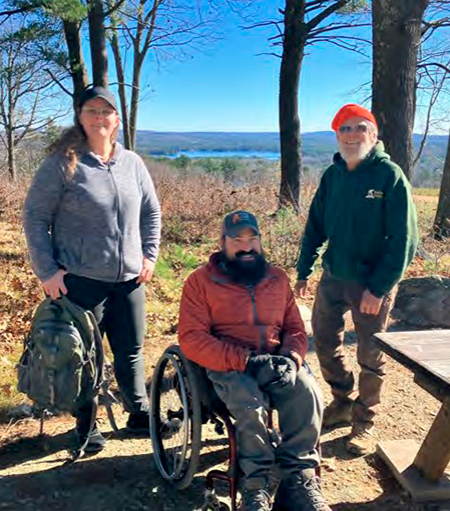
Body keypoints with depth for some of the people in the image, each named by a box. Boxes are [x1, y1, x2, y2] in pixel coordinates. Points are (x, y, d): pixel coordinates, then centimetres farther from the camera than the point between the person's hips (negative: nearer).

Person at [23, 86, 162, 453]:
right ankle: (86, 427, 26)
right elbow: (35, 216, -4)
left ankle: (140, 413, 32)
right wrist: (47, 270, -9)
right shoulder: (63, 163, -5)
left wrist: (150, 255, 7)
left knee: (131, 351, 14)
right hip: (80, 280, -4)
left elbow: (151, 212, 17)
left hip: (129, 278, 4)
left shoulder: (132, 163, 8)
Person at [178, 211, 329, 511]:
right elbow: (192, 338, -7)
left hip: (277, 362, 4)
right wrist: (246, 360, -18)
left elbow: (295, 328, 18)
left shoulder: (277, 278, 17)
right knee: (251, 403, -34)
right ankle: (256, 486, -15)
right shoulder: (201, 281, 3)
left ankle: (299, 480, -14)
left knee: (307, 392, -27)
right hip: (228, 366, -3)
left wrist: (292, 357, -7)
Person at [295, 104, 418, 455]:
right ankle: (344, 402, 38)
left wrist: (379, 288, -17)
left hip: (373, 283, -5)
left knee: (371, 357, 9)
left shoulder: (390, 175, -13)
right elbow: (316, 226, 10)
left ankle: (365, 422, 28)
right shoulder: (333, 175, 4)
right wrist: (304, 272, 6)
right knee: (325, 343, 15)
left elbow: (404, 239, -14)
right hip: (333, 277, 5)